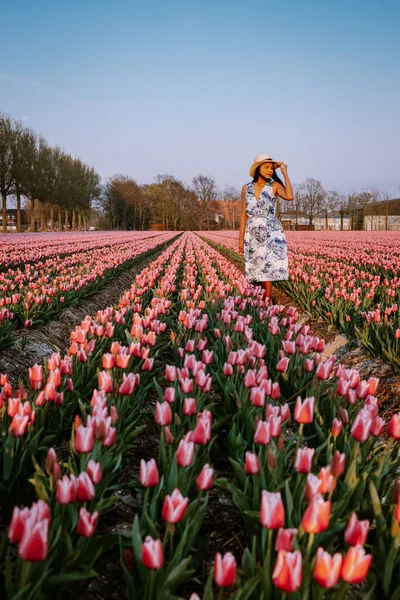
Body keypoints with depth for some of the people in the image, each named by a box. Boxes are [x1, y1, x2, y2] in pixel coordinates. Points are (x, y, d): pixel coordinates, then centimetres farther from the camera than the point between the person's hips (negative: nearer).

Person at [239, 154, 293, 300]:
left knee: (266, 270, -5)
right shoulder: (246, 188, 8)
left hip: (271, 233, -3)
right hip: (252, 234, 3)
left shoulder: (275, 186, 0)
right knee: (255, 271, 4)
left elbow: (289, 196, -21)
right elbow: (244, 214, 8)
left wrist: (285, 173, -12)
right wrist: (241, 238, 4)